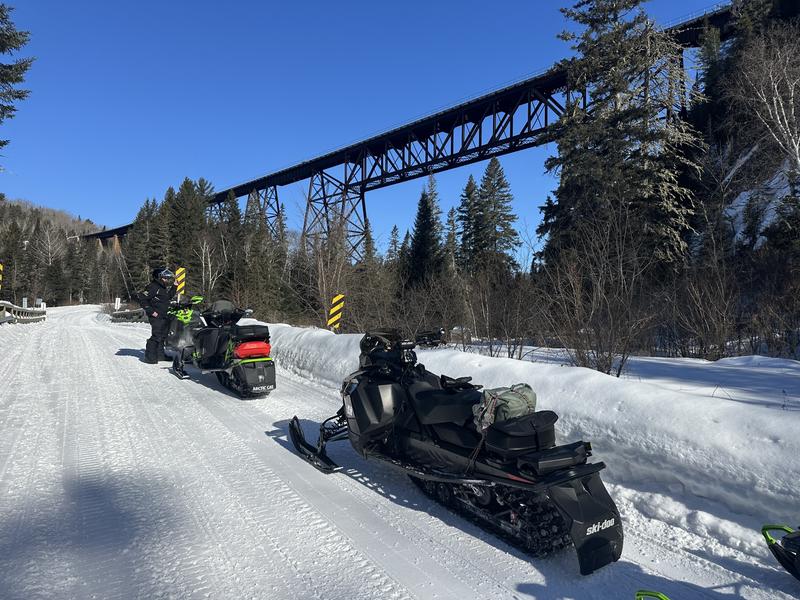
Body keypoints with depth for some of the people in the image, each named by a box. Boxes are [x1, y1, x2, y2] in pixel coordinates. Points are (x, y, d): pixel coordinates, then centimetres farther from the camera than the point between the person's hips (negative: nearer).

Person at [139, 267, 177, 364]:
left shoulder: (164, 287, 14)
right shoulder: (153, 287, -14)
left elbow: (169, 297, 28)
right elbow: (142, 299, -17)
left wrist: (174, 287, 15)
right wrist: (151, 311, -19)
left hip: (164, 316, 10)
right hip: (156, 316, -10)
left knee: (163, 336, 16)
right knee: (156, 336, -12)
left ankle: (160, 354, 28)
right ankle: (149, 357, -5)